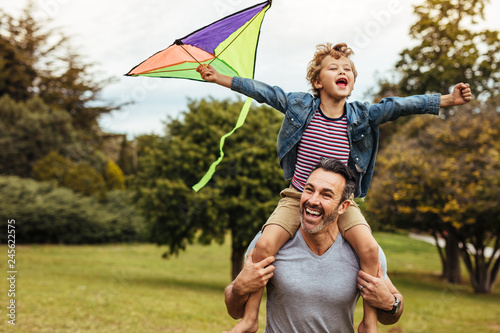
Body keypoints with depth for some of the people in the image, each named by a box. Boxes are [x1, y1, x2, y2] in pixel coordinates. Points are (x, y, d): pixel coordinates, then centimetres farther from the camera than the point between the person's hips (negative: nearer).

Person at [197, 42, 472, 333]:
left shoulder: (362, 115, -2)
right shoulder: (299, 105, -2)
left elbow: (400, 106, -9)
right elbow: (262, 91, 3)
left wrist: (448, 99, -16)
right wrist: (219, 78, 4)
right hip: (298, 197, 0)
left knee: (370, 248, -23)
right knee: (265, 244, -21)